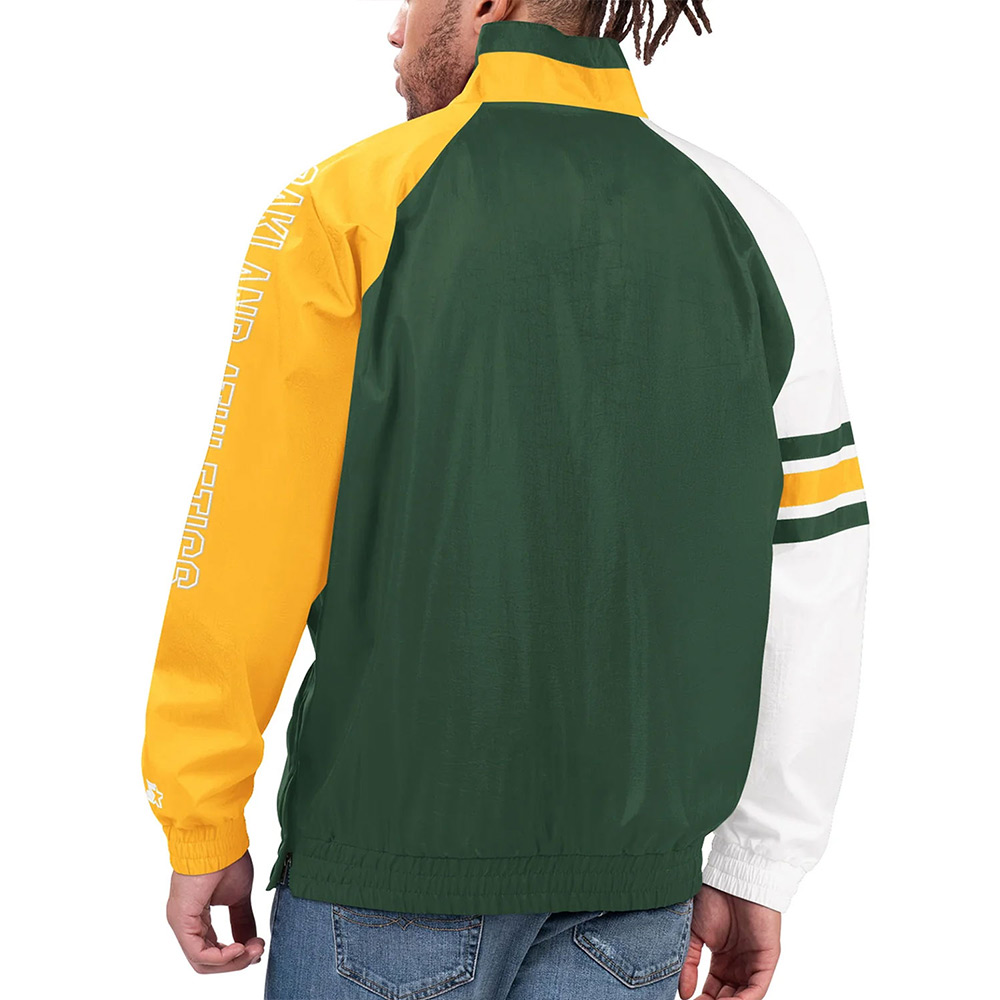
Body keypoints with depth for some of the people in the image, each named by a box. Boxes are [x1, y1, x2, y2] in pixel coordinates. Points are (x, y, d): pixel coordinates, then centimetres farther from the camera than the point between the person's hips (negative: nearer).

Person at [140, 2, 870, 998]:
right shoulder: (752, 232, 4)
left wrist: (203, 830, 1)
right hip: (636, 873, 4)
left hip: (394, 833, -3)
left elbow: (249, 551, -9)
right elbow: (814, 585, 4)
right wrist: (756, 873, 11)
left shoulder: (350, 208, -7)